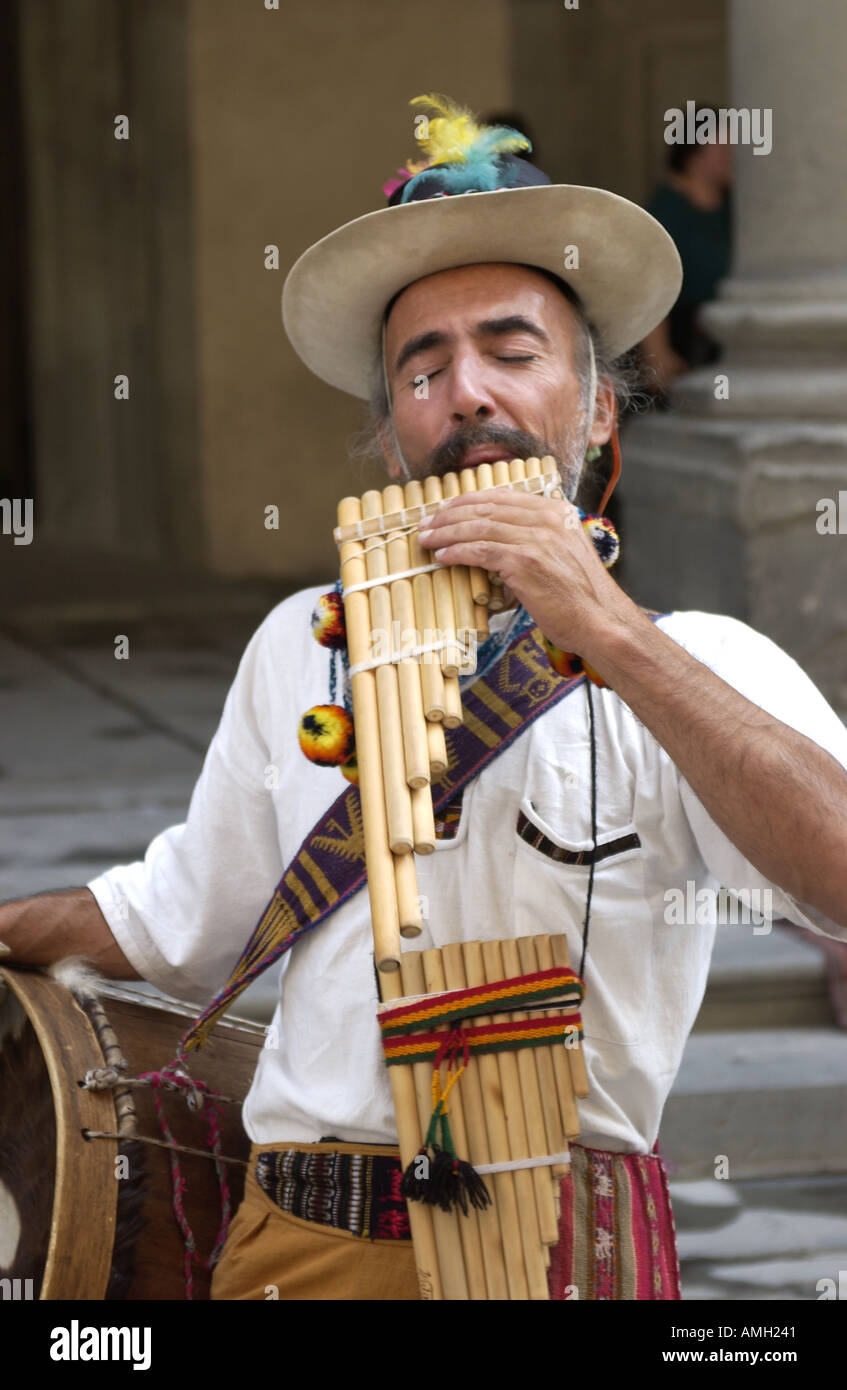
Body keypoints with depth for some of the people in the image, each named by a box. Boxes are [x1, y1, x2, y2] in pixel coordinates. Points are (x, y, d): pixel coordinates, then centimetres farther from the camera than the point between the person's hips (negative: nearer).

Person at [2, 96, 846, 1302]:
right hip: (298, 1245, 4)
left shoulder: (698, 664, -1)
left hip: (560, 1246, -4)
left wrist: (612, 636, -20)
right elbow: (181, 917, 25)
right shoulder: (301, 646, 13)